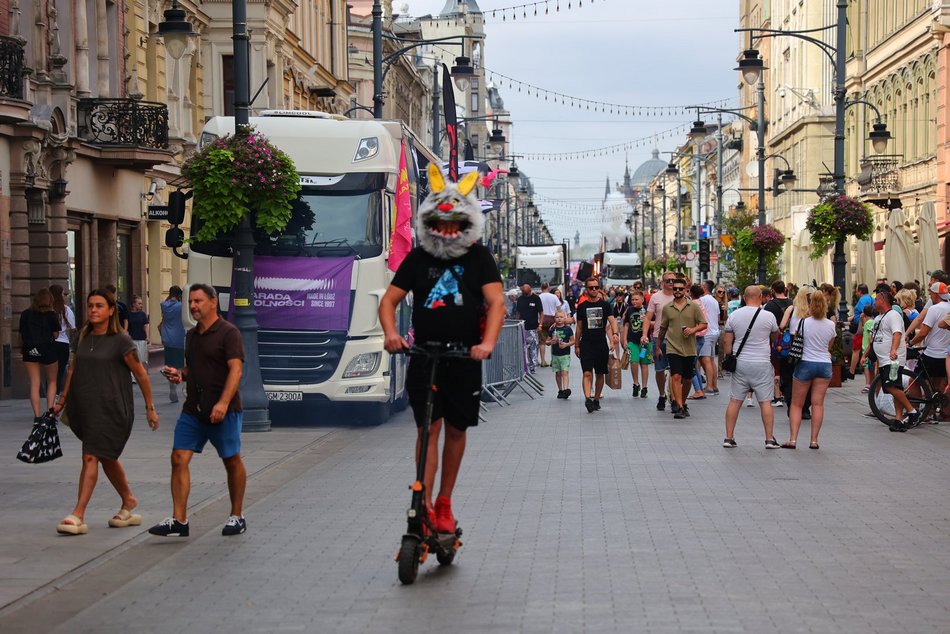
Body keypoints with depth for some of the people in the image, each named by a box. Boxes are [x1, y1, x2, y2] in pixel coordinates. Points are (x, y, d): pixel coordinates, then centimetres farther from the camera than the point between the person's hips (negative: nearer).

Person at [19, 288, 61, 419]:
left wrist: (21, 348, 18)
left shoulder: (25, 315, 1)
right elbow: (55, 335, -6)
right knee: (52, 382, 14)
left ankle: (37, 415, -6)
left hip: (29, 351, 2)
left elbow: (21, 335, 4)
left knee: (34, 384, 2)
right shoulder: (51, 315, -5)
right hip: (48, 350, -2)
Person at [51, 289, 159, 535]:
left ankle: (78, 516, -16)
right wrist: (62, 400, 20)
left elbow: (141, 374, -4)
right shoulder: (83, 338, 9)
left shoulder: (121, 341, -9)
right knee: (107, 458, 16)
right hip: (84, 407, 7)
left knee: (91, 457, -13)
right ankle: (128, 502, 33)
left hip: (111, 408, -6)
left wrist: (150, 408, -1)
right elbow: (74, 369, 20)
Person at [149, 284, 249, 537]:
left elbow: (235, 369, -17)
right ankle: (179, 520, -4)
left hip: (223, 411, -7)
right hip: (193, 409, 7)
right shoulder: (192, 335, 16)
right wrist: (179, 374, 6)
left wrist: (223, 403, -28)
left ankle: (237, 516, 19)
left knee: (232, 462, 5)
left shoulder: (228, 332, -8)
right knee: (179, 459, -4)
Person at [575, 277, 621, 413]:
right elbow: (579, 327, 11)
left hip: (601, 344, 1)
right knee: (587, 373, -14)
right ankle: (587, 398, -26)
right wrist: (576, 345, 10)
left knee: (600, 374, 9)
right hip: (586, 344, -1)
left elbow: (612, 320, -6)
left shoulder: (605, 305, 4)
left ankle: (596, 399, 21)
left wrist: (615, 333, -26)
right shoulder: (582, 307, 6)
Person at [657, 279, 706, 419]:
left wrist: (693, 329, -15)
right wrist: (658, 346, 20)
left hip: (690, 349, 1)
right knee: (676, 377, -15)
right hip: (673, 348, -1)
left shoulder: (694, 306, 3)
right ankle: (679, 407, -19)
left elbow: (703, 324, 4)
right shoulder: (667, 308, 6)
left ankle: (683, 403, 30)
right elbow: (663, 328, 16)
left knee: (686, 380, 10)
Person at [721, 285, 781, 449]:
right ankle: (769, 439, 5)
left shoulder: (734, 316, 1)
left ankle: (729, 437, 9)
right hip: (762, 364, -2)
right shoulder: (768, 316, -5)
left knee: (735, 400, 7)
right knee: (765, 402, 3)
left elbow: (726, 341, 4)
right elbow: (775, 336, 11)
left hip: (740, 363, 2)